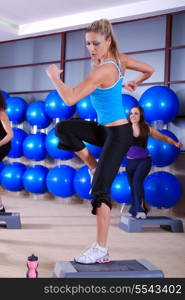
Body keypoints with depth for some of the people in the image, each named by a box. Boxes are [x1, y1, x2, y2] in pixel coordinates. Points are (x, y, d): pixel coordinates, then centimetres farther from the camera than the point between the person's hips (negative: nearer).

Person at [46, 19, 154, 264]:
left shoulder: (103, 70, -24)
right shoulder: (119, 59, 1)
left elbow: (70, 99, -28)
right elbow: (149, 70, 15)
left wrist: (53, 75, -12)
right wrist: (134, 83, 33)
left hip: (118, 134, -9)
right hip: (106, 129, 9)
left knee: (99, 189, -9)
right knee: (63, 129, 5)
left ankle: (101, 251, -1)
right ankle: (94, 167, 14)